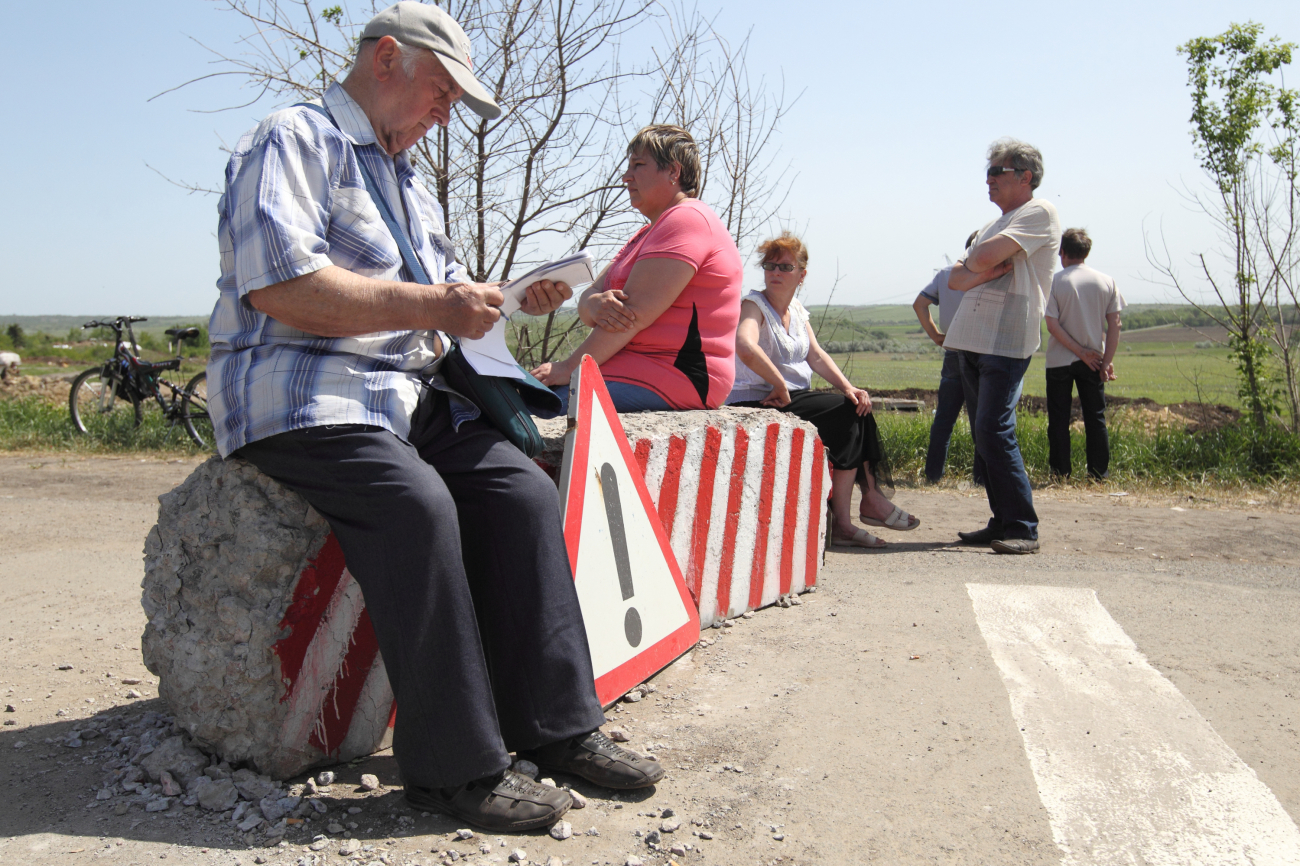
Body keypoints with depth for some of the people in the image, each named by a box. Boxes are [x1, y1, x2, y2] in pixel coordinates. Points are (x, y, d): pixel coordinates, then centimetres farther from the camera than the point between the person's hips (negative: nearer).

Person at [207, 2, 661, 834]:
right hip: (304, 394, -8)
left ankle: (556, 725, -9)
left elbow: (441, 294, 30)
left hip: (413, 395, 8)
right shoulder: (295, 140, -2)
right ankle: (455, 766, -22)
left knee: (524, 490, -14)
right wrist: (430, 307, -18)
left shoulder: (410, 184, 27)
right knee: (417, 504, -33)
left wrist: (513, 300, 9)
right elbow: (279, 285, -18)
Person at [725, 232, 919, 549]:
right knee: (846, 414, -16)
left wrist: (848, 387, -6)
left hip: (792, 396, 8)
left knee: (858, 406, -7)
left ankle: (872, 497, -4)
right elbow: (745, 347, -30)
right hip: (757, 403, -8)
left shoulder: (796, 310, 15)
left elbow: (816, 355, 9)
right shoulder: (753, 305, -10)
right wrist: (781, 387, -25)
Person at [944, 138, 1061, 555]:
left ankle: (1022, 528, -10)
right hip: (973, 340, 9)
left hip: (1006, 341, -8)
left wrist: (973, 261, 6)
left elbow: (984, 258, -16)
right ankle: (1002, 523, 13)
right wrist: (986, 271, -6)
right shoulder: (995, 226, 24)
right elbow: (956, 279, 13)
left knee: (994, 431, -16)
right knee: (983, 435, 7)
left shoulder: (1040, 212, -2)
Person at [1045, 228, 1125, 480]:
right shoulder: (1106, 282, 2)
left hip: (1059, 361, -2)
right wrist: (1107, 361, 0)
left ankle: (1061, 474, 7)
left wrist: (1081, 352, -10)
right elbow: (1114, 325, -1)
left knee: (1059, 419, 5)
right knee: (1096, 418, 10)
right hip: (1093, 362, 3)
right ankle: (1099, 474, 12)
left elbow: (1052, 325, -14)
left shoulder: (1054, 282, -7)